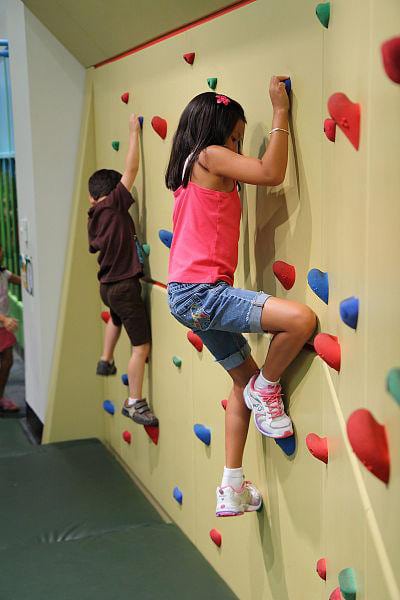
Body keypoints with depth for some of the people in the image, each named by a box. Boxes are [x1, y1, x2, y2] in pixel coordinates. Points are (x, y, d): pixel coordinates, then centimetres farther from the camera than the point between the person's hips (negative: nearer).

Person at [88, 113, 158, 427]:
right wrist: (134, 131, -7)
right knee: (142, 345, -3)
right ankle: (135, 403, 2)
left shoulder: (94, 219, 6)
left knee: (117, 318, 40)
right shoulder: (112, 207, -14)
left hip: (107, 285, 9)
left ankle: (106, 361, 55)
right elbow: (132, 169, -15)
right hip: (124, 286, -9)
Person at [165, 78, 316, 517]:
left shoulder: (190, 169, 20)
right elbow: (271, 173, -16)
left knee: (244, 377, 18)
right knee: (300, 318, -25)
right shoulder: (211, 156, -6)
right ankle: (265, 390, 4)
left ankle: (232, 489, 23)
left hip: (189, 295, 11)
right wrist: (280, 112, -7)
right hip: (200, 290, -11)